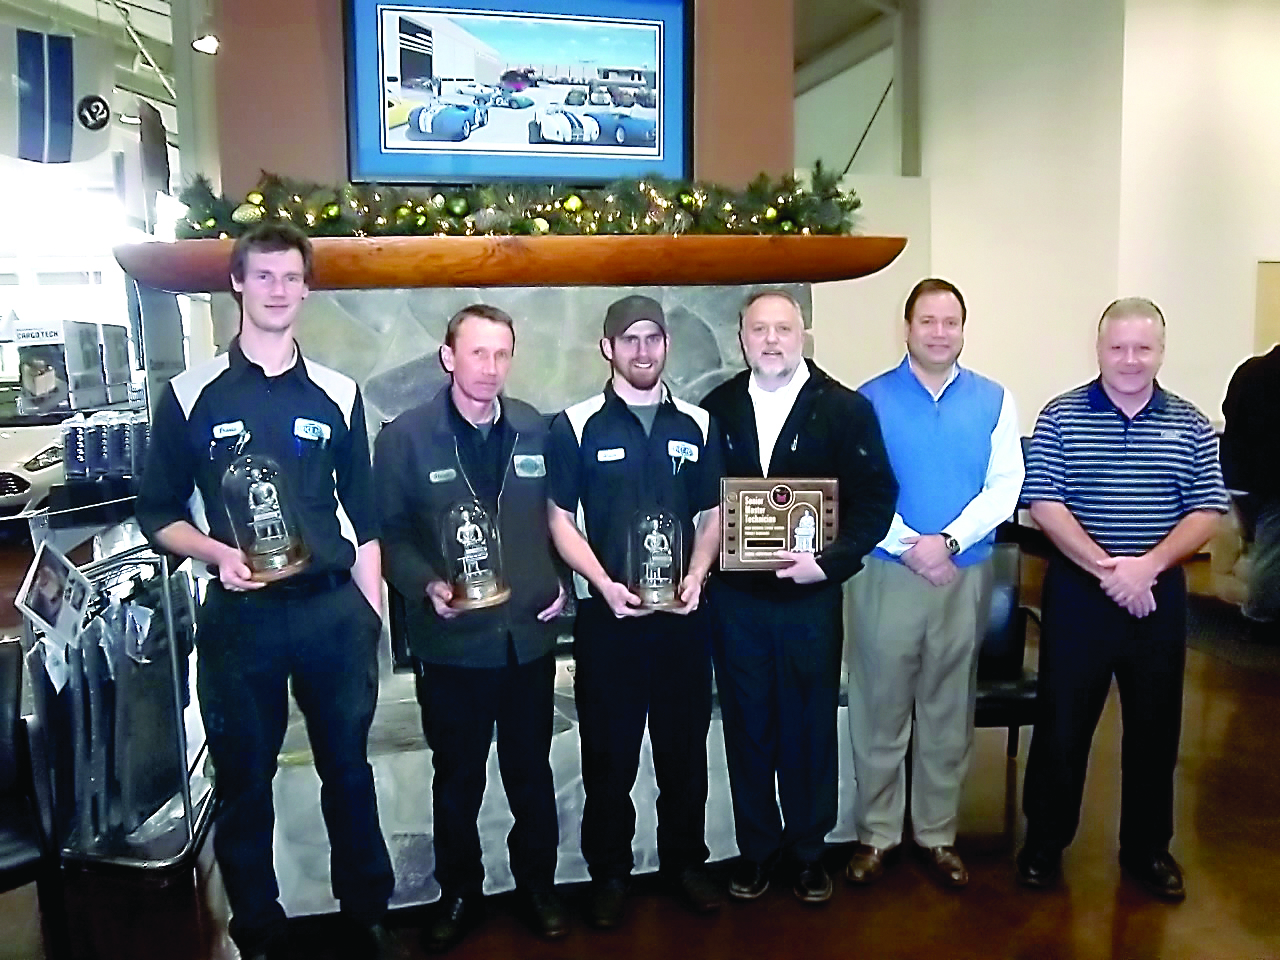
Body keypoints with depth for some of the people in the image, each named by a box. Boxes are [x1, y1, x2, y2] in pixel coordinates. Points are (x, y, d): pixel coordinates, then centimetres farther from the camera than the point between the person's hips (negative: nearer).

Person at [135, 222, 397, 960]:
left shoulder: (339, 396, 6)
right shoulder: (190, 395, 1)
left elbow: (363, 519, 8)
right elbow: (158, 513, 4)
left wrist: (372, 619, 5)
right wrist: (215, 554, -16)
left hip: (334, 611, 1)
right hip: (238, 615, -1)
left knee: (350, 772, 12)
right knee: (244, 782, 10)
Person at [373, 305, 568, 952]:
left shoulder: (536, 430, 4)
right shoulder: (404, 436, -5)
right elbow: (390, 532, -4)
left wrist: (561, 582, -1)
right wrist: (426, 584, -19)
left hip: (530, 636, 3)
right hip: (452, 640, -2)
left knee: (531, 771, 16)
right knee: (457, 777, 15)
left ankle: (538, 884, 36)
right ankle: (458, 892, 35)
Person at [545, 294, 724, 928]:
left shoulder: (696, 424, 7)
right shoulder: (576, 425, -2)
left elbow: (711, 515, 10)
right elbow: (560, 520, -2)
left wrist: (696, 578, -7)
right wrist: (605, 584, -15)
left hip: (682, 613, 3)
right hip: (606, 614, -2)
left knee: (685, 746, 12)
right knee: (608, 753, 8)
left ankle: (686, 862, 31)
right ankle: (609, 873, 25)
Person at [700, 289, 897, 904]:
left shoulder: (845, 409, -3)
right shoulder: (716, 408, 5)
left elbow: (876, 497, -6)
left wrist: (830, 560, -17)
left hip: (811, 594, -2)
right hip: (734, 596, 2)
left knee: (809, 727, 11)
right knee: (746, 727, 12)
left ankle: (808, 850, 29)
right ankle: (756, 849, 29)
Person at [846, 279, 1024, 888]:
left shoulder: (994, 401, 5)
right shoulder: (870, 399, -1)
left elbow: (1004, 488, -2)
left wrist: (947, 541, -15)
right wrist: (910, 548, -14)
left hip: (966, 577, 2)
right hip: (887, 572, -2)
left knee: (949, 714, 12)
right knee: (880, 710, 6)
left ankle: (937, 834, 27)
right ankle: (875, 834, 21)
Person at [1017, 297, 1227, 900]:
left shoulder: (1190, 425, 4)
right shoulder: (1061, 416, -3)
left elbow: (1207, 512, 0)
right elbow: (1043, 503, -9)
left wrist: (1147, 565, -16)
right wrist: (1107, 568, -17)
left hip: (1159, 595, 2)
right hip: (1078, 592, -2)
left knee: (1155, 726, 12)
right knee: (1062, 721, 5)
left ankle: (1147, 848, 30)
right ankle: (1044, 841, 21)